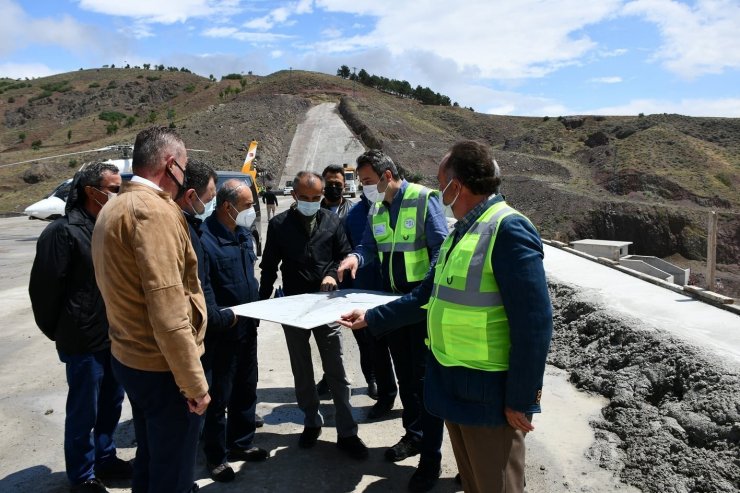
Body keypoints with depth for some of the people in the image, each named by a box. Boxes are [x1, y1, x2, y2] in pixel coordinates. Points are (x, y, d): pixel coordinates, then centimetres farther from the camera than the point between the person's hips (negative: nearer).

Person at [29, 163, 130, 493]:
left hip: (116, 337, 7)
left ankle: (104, 458, 40)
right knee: (84, 411, 9)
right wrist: (60, 333, -3)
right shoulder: (64, 231, -16)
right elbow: (45, 288, -14)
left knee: (111, 404, 20)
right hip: (85, 342, -7)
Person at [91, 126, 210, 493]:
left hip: (128, 358, 10)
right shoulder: (154, 210, -21)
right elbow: (167, 309, -27)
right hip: (162, 367, -9)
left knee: (149, 460, 25)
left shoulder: (113, 208, 10)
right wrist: (194, 382, -21)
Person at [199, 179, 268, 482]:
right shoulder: (205, 238, -21)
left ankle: (240, 443, 38)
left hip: (247, 328, 8)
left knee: (246, 390, 20)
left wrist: (258, 306, 12)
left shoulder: (243, 233, 8)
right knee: (218, 397, 7)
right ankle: (216, 457, 25)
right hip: (220, 333, -8)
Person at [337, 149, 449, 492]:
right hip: (393, 301, 7)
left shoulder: (424, 199, -13)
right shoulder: (375, 208, 7)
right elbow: (369, 246, 8)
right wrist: (355, 257, -16)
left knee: (425, 377, -1)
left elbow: (440, 249, -16)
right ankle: (413, 435, 36)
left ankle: (431, 458, 11)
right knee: (404, 373, 17)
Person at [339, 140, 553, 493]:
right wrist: (371, 318, 16)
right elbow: (426, 297, 17)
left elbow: (534, 323, -23)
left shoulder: (509, 229, -20)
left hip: (489, 391, -8)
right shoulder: (461, 231, 10)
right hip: (453, 384, 9)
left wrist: (520, 399, -19)